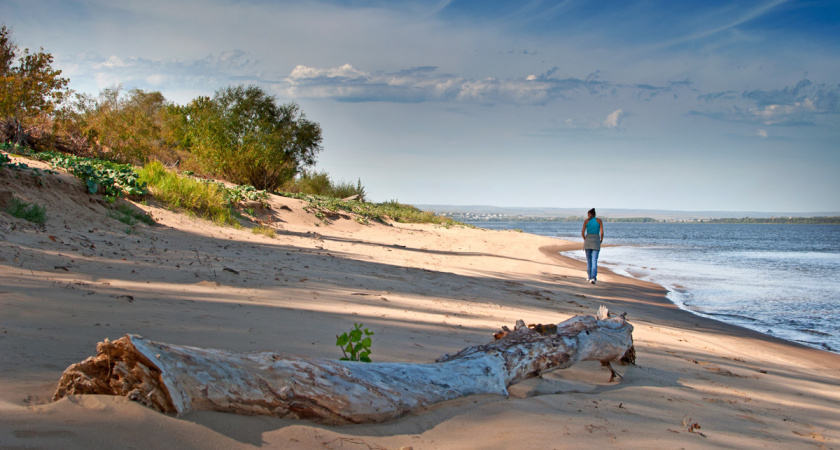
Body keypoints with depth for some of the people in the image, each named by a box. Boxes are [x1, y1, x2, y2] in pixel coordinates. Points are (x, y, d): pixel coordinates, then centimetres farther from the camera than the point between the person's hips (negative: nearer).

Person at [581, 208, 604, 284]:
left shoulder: (586, 221, 1)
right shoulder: (599, 220, 1)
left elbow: (582, 232, -4)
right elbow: (602, 232, -5)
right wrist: (601, 240, 11)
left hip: (588, 241, 1)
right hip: (596, 241, -1)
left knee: (588, 260, 14)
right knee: (594, 260, -5)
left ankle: (589, 277, 23)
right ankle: (593, 277, -21)